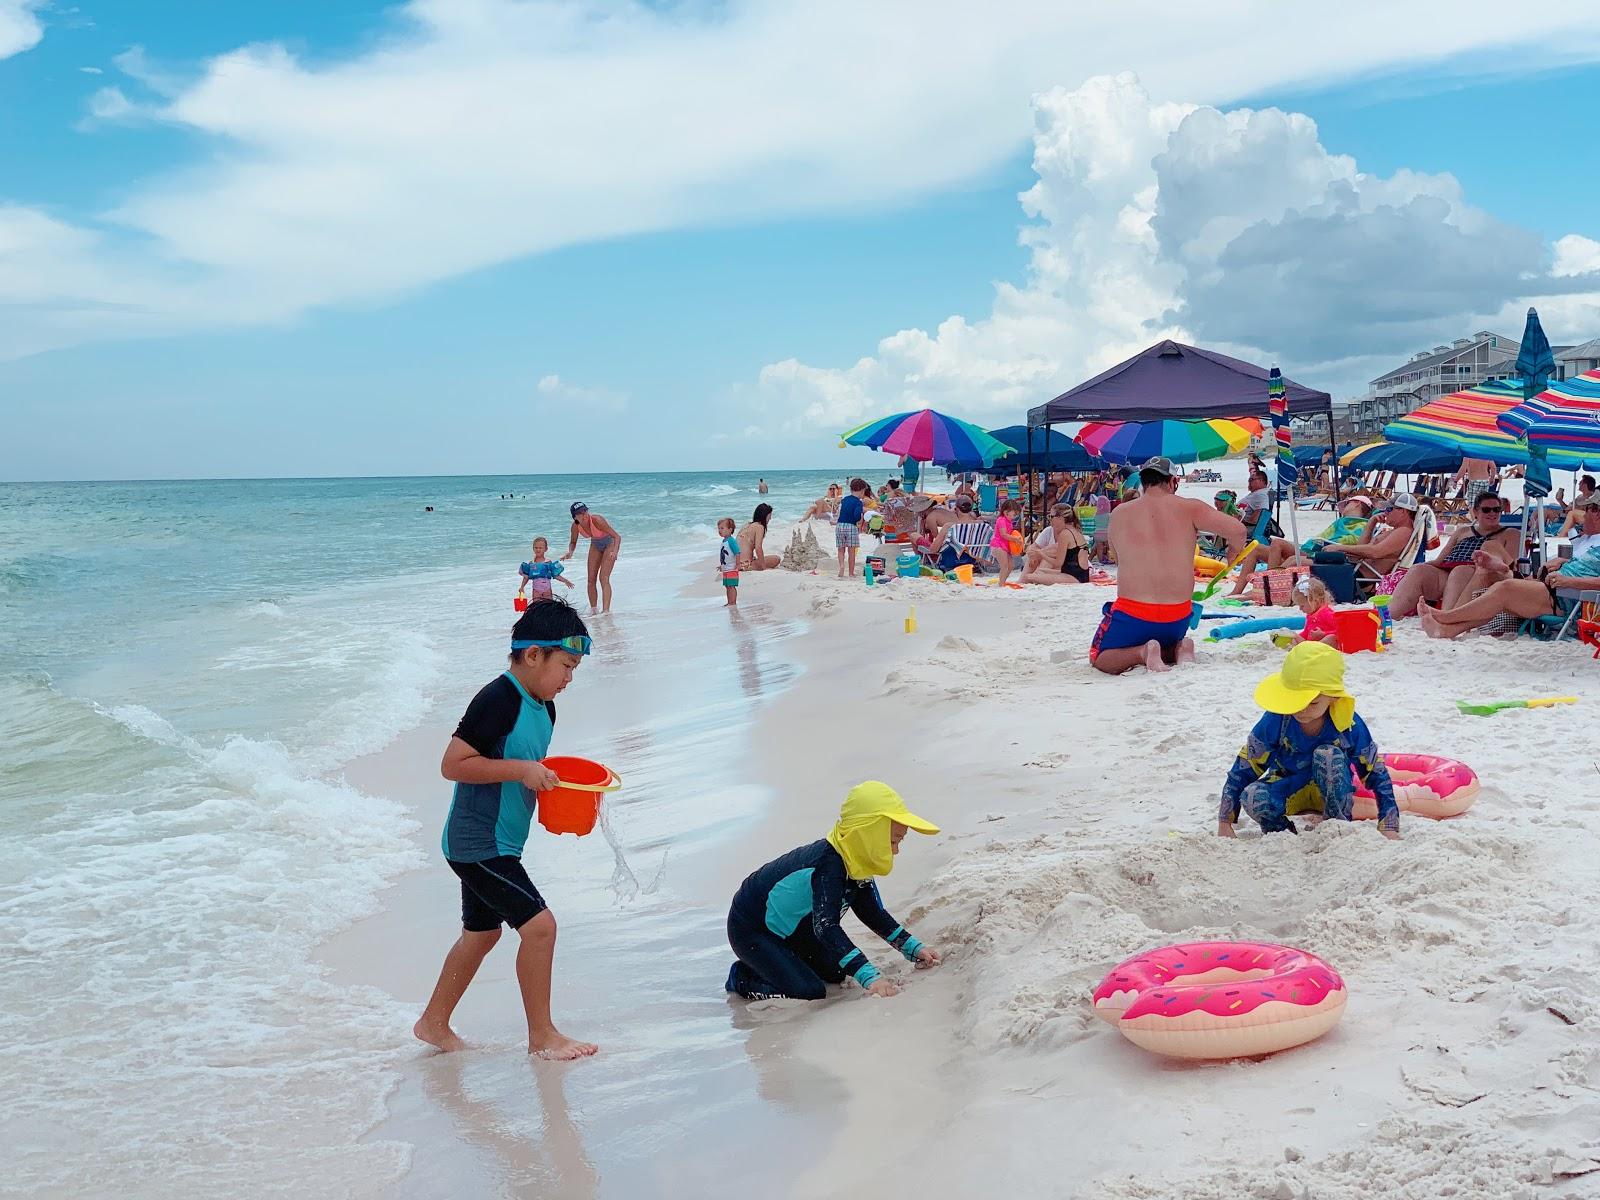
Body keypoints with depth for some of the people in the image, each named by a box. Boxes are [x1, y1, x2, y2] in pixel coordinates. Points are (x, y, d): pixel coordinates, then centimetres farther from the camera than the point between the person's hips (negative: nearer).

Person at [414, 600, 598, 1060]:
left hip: (493, 844, 10)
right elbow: (453, 764, -24)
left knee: (482, 932, 20)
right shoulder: (498, 700, -22)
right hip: (479, 844, -10)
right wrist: (521, 770, -26)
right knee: (539, 924, -12)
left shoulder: (542, 707, 8)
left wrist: (550, 779, 3)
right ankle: (542, 1035, 0)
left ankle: (434, 1023, 35)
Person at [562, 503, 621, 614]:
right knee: (591, 580, 2)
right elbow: (573, 542, 2)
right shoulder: (575, 526, -18)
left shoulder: (597, 520, -33)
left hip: (609, 543, -6)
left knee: (604, 579, -19)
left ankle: (606, 611, -23)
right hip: (595, 545, 6)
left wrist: (615, 552, -47)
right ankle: (593, 610, 14)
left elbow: (617, 536, -30)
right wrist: (570, 552, -19)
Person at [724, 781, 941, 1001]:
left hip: (788, 927, 10)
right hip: (749, 930, -10)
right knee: (810, 992, -20)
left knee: (836, 975, 10)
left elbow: (873, 915, 8)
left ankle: (762, 965, 24)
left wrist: (914, 948, -2)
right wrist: (870, 977, -58)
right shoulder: (829, 865, -36)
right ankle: (742, 977, 2)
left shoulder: (855, 864, -6)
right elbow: (826, 927, -48)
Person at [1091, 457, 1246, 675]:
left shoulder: (1118, 514, 2)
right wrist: (1233, 555, 11)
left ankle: (1142, 652, -13)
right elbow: (1237, 530, -11)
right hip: (1178, 618, 2)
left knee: (1100, 659, 15)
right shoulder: (1188, 508, -3)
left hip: (1131, 614, -2)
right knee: (1168, 643, 33)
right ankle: (1178, 650, -1)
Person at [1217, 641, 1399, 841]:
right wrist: (1225, 824, -13)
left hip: (1330, 794, 0)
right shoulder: (1275, 720, -19)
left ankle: (1338, 826, -17)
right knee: (1252, 796, -34)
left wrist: (1389, 828, -13)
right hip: (1288, 792, 0)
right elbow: (1243, 768, -12)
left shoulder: (1350, 725, -19)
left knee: (1329, 755, -32)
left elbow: (1377, 775, -9)